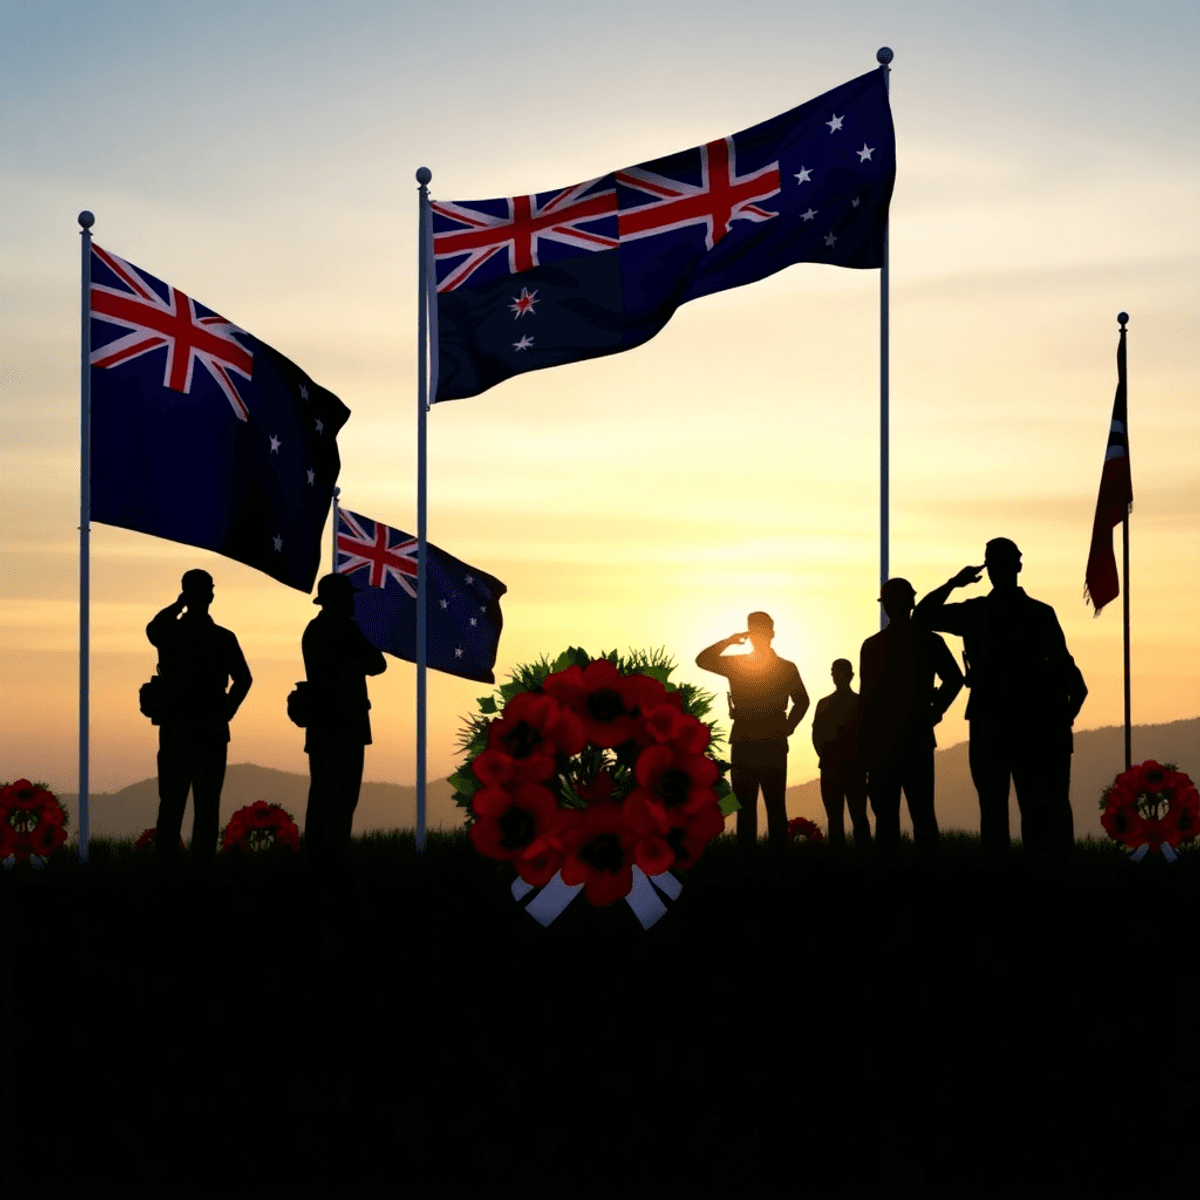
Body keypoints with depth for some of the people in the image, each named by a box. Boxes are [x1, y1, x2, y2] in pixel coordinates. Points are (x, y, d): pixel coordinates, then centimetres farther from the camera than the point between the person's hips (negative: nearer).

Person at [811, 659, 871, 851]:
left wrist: (860, 760, -6)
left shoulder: (861, 703, 6)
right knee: (834, 819, 0)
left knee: (858, 817, -7)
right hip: (831, 768, 3)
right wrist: (826, 757, -1)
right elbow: (817, 735, 10)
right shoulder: (824, 704, 13)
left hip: (855, 768, -3)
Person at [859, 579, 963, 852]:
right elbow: (882, 692, 7)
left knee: (922, 811, -5)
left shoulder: (928, 642, 7)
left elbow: (954, 679, 12)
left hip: (915, 737, -2)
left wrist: (934, 711, 4)